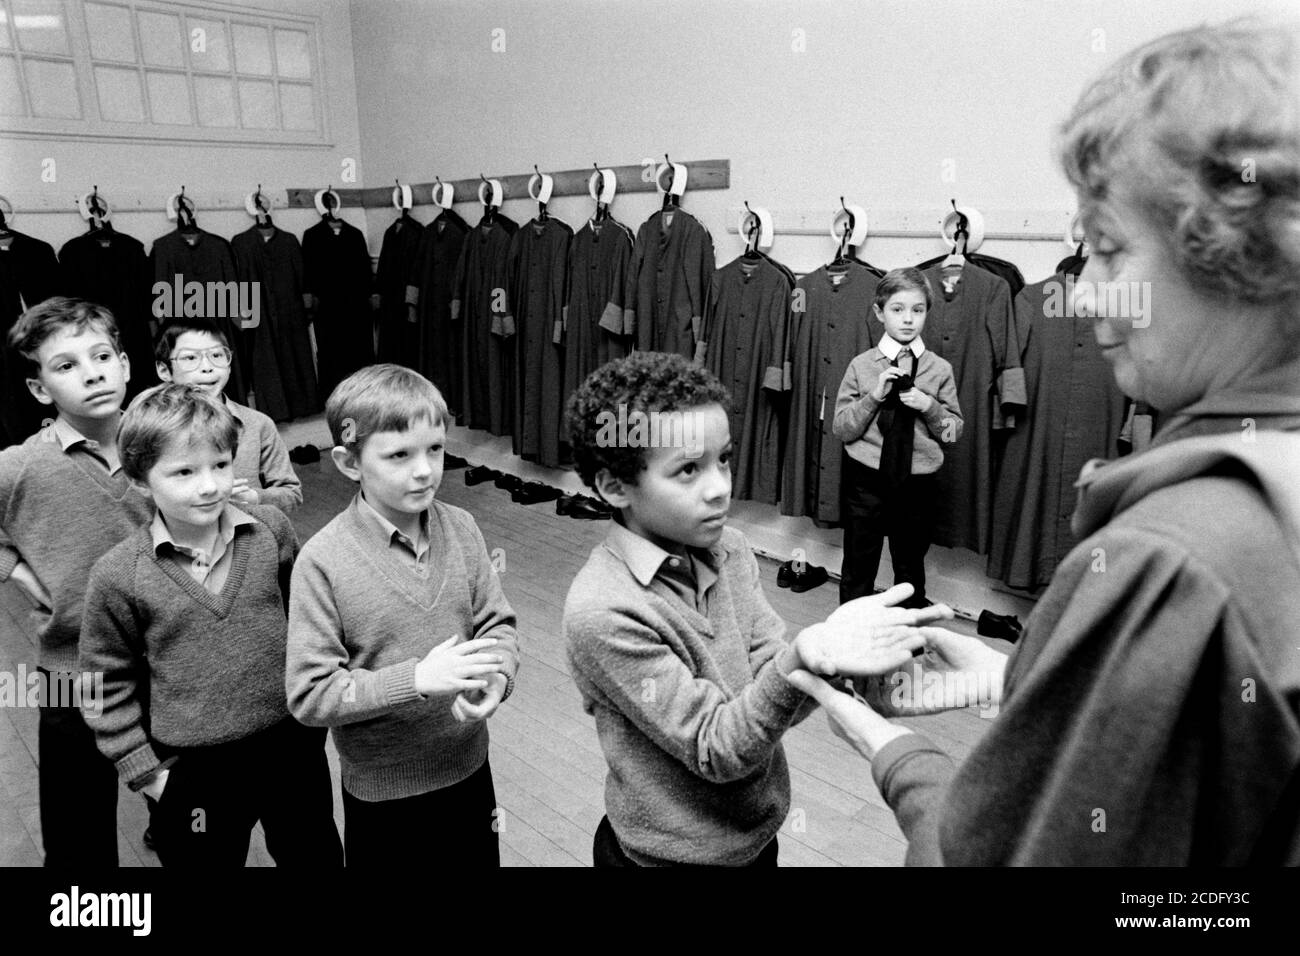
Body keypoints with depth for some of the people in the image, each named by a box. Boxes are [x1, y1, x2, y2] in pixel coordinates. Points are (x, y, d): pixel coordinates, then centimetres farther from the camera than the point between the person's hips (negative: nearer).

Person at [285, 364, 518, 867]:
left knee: (479, 858, 23)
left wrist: (496, 676, -22)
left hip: (467, 768, 4)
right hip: (380, 791, -3)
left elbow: (497, 624, -1)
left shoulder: (461, 529, -9)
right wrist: (416, 679, -29)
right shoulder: (323, 561, -20)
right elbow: (309, 694, -18)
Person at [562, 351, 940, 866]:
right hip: (675, 851, -5)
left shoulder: (728, 547, -8)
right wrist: (801, 659, -38)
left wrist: (823, 651, -32)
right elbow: (716, 749, -23)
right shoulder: (601, 612, -27)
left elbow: (775, 698, -11)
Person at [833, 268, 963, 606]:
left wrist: (930, 407, -14)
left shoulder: (939, 369, 1)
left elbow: (954, 432, 5)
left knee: (911, 569, 17)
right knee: (857, 569, 9)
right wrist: (873, 396, -17)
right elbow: (840, 428, -3)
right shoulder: (861, 366, -2)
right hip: (865, 481, -1)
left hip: (916, 483, 1)